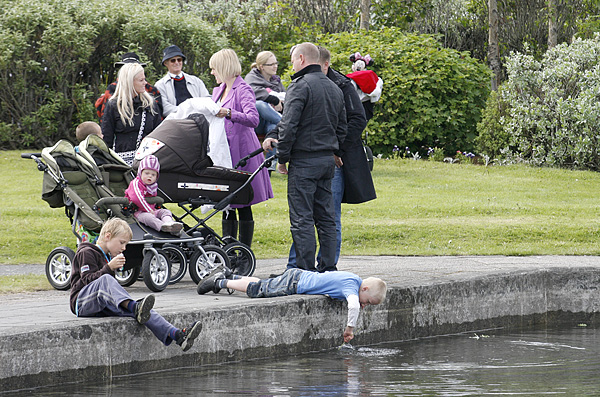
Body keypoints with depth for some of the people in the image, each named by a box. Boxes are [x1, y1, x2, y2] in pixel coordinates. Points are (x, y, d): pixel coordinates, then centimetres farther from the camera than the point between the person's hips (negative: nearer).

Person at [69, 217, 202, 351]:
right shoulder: (86, 253, 2)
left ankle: (177, 335, -37)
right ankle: (134, 307, -59)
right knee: (105, 279, -38)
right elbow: (87, 279, -12)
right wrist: (109, 268, -21)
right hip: (82, 303, -7)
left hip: (102, 307, 7)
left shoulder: (107, 257, 29)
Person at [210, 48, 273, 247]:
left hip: (241, 152, -8)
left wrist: (229, 113, -37)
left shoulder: (243, 90, -9)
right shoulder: (219, 91, 16)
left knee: (243, 206, -4)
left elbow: (253, 119, -24)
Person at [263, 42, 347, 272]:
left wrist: (282, 158, -7)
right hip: (328, 160, 8)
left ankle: (306, 270, -9)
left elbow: (289, 125, -17)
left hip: (304, 161, -8)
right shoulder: (334, 88, 15)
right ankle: (328, 268, 11)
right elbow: (341, 128, 21)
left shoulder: (301, 85, -11)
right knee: (326, 217, 11)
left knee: (302, 218, -6)